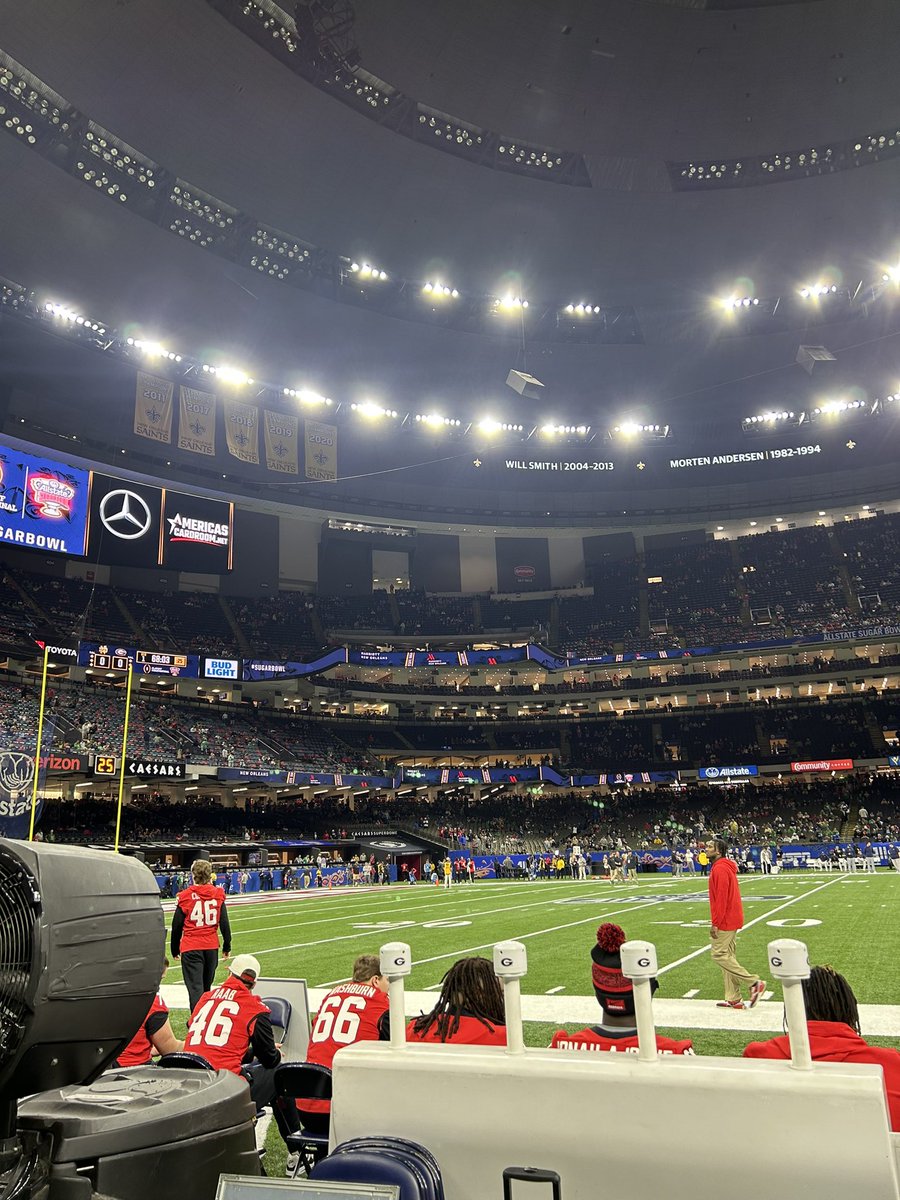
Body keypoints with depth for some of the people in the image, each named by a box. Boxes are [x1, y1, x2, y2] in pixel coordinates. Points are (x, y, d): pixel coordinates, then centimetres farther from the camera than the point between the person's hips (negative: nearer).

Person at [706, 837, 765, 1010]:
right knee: (727, 956, 11)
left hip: (725, 920, -10)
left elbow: (721, 898, -23)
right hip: (732, 919, 10)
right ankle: (733, 999, 14)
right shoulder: (726, 867, 14)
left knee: (719, 955, -6)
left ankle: (754, 982, -4)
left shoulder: (720, 869, -18)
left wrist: (715, 923, -20)